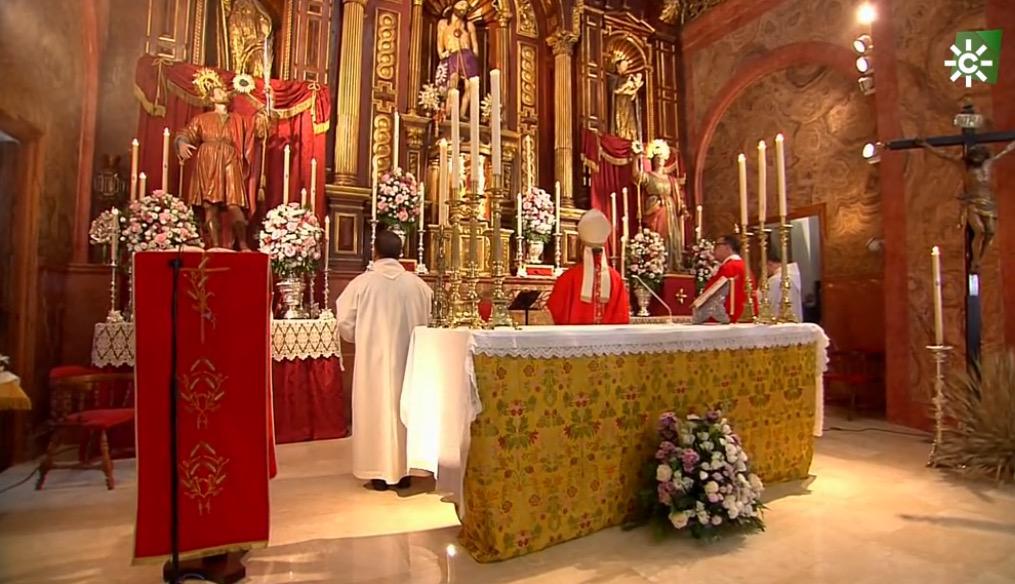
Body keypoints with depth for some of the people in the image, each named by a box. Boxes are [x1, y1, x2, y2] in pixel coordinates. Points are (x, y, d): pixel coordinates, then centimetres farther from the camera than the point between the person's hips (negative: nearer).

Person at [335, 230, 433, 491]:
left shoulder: (361, 283, -9)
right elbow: (431, 323, -1)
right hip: (408, 358, 2)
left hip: (372, 359, -2)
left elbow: (345, 325, -5)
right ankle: (403, 470, 21)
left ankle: (379, 472, 16)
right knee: (403, 409, 13)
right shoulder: (418, 284, -5)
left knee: (376, 409, 9)